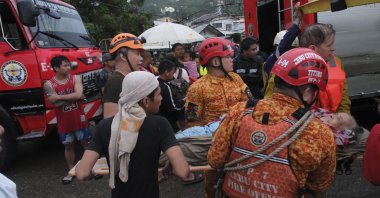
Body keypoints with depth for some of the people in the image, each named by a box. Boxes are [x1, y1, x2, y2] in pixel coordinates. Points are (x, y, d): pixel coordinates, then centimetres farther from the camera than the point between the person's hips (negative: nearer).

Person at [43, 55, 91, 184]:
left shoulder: (76, 79, -4)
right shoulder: (49, 84, -7)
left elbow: (79, 95, -19)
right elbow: (56, 103, -17)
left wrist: (60, 96, -19)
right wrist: (72, 96, -14)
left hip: (79, 119, 0)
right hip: (64, 122, 0)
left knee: (86, 143, 10)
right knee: (68, 146, 12)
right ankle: (71, 171, 26)